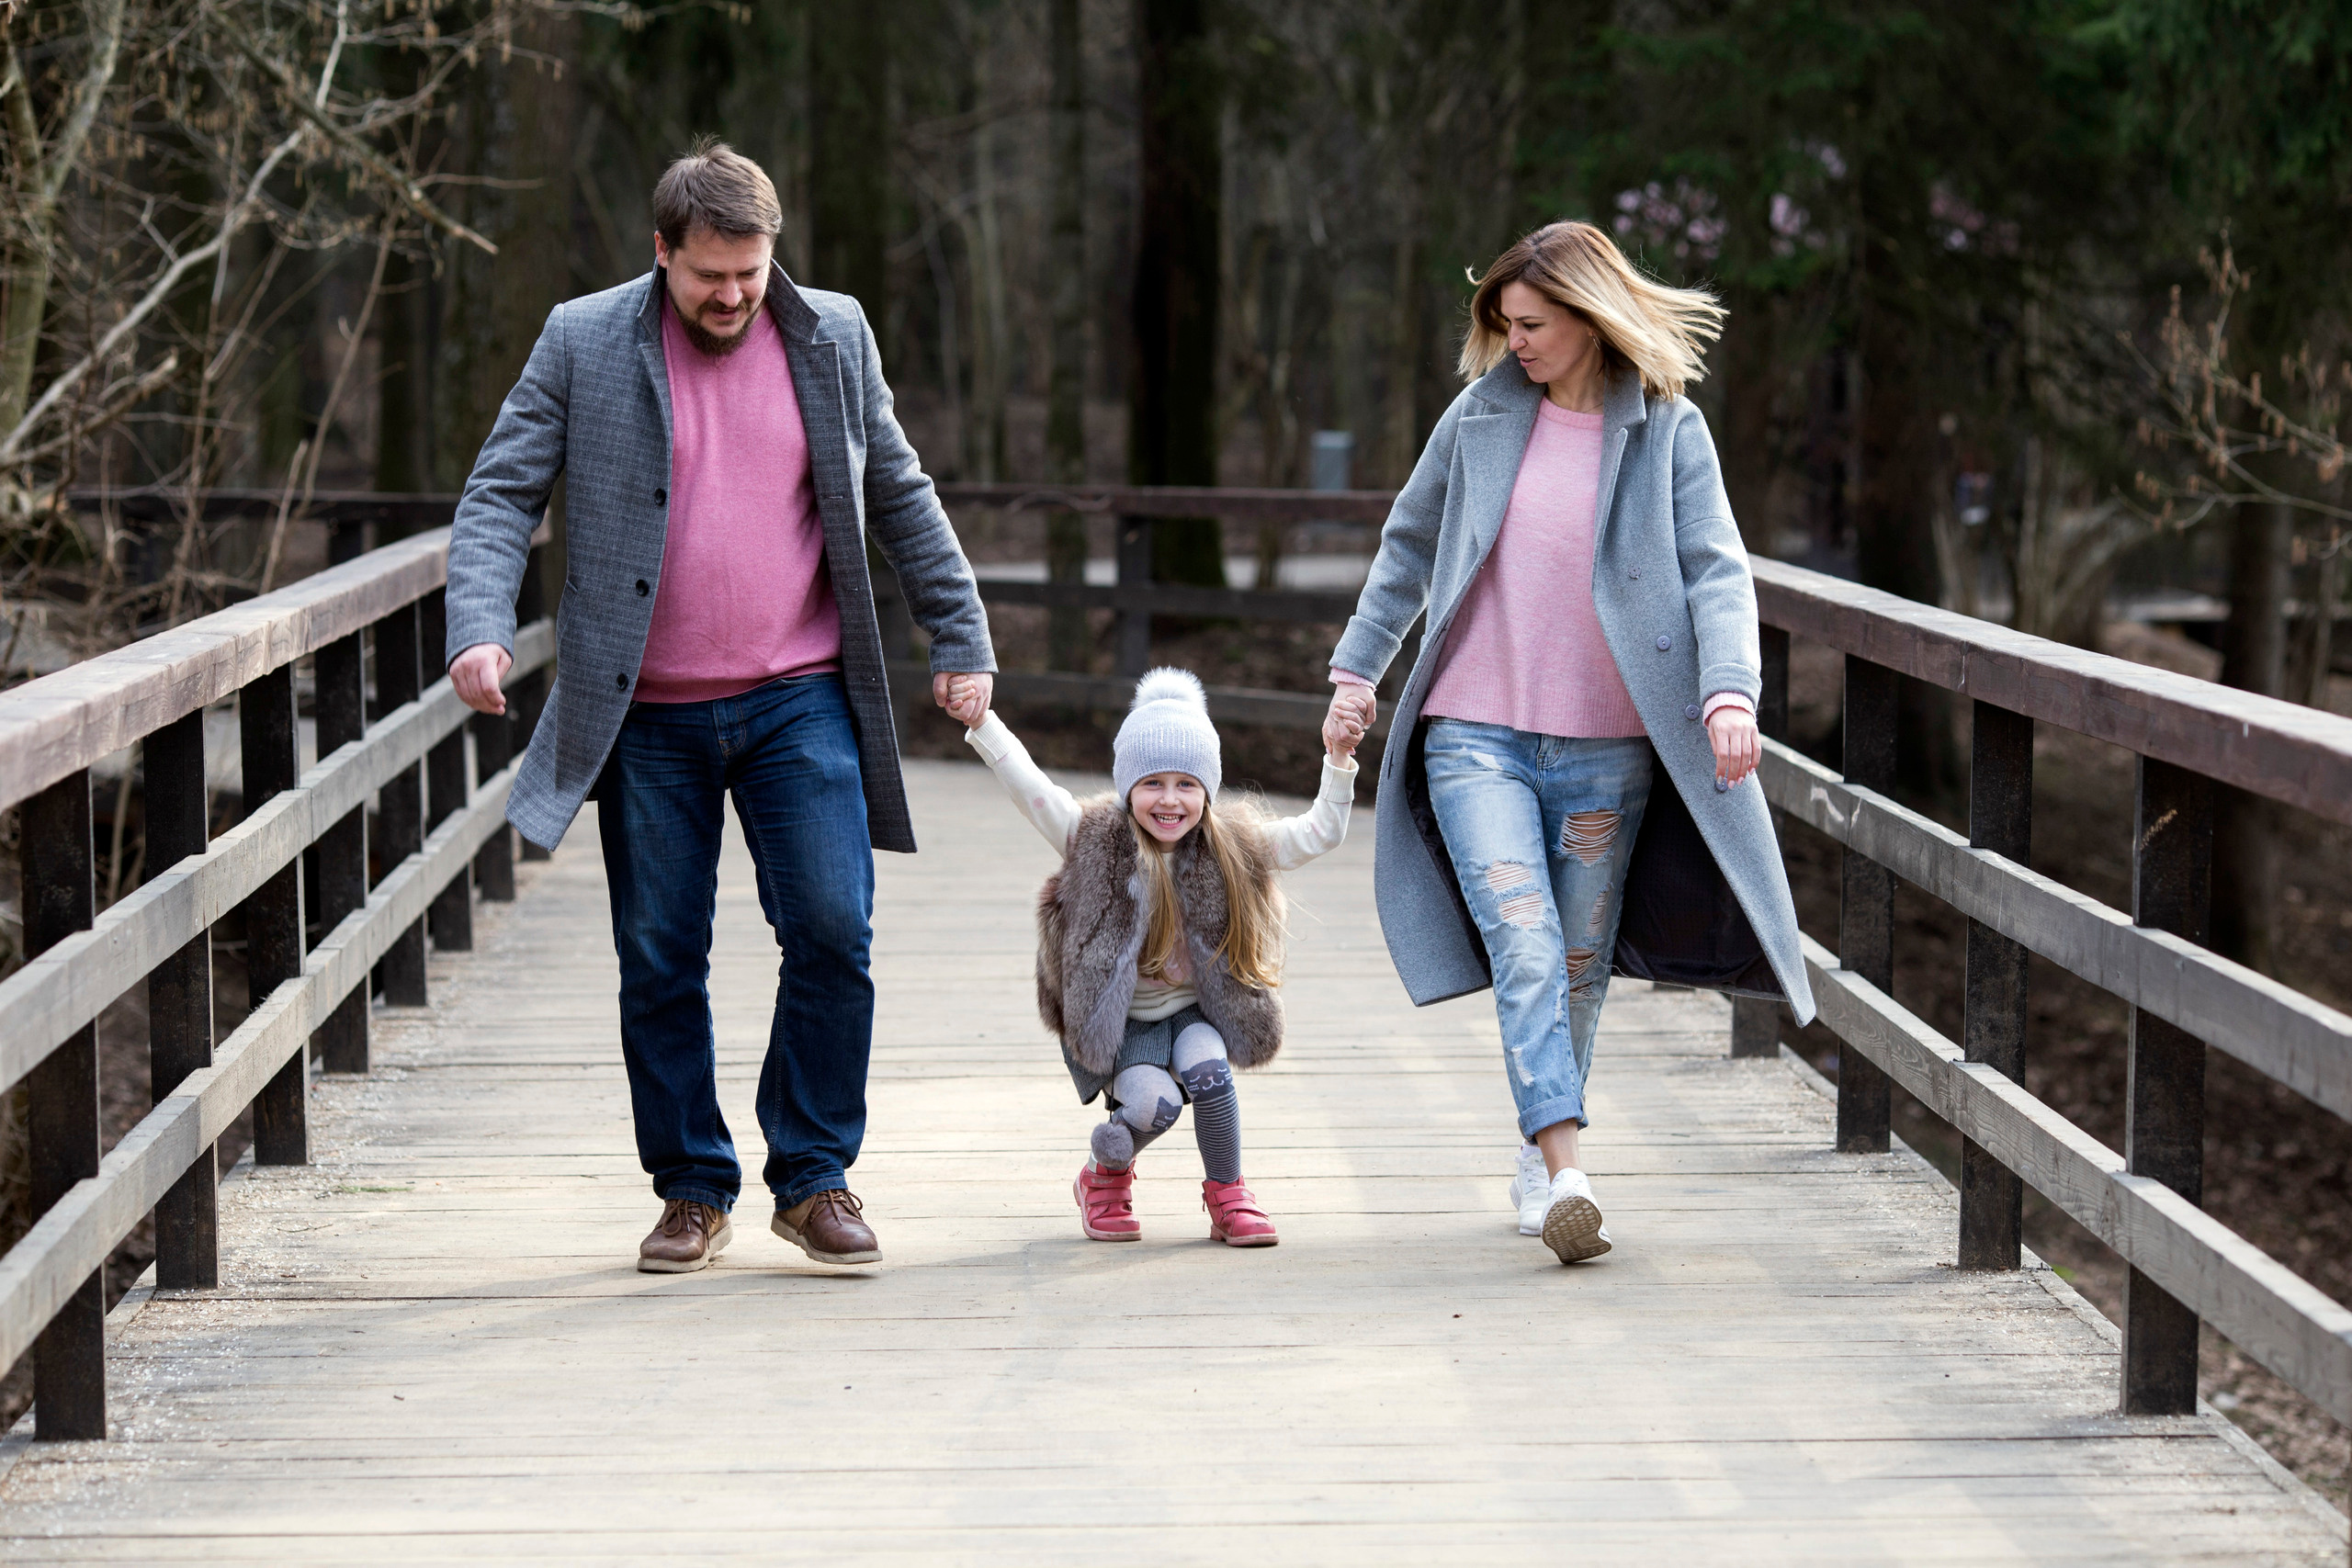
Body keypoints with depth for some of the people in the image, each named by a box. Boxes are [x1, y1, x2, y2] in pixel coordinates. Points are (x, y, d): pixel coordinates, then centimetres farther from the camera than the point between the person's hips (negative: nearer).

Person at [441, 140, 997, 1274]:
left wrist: (961, 637, 13)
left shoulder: (833, 339, 7)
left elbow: (898, 498, 16)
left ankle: (814, 1179, 7)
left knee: (833, 932, -8)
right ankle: (692, 1192, 18)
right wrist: (479, 626, -16)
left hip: (800, 703, 1)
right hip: (648, 719, -1)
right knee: (660, 963, 4)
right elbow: (501, 494, -1)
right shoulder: (583, 345, 1)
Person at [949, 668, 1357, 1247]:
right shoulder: (1097, 842, -9)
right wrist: (981, 724, -30)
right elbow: (1029, 788, -18)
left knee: (1205, 1067, -29)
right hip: (1120, 1024, -2)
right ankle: (1105, 1177, 9)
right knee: (1152, 1101, -26)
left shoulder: (1233, 848, -2)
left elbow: (1319, 834, -2)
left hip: (1195, 1013, 2)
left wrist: (1339, 767, -16)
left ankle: (1227, 1193, -6)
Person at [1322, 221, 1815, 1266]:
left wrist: (1728, 690, -21)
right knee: (1526, 949, -16)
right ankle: (1566, 1171, -24)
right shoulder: (1483, 415, 4)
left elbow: (1717, 569, -6)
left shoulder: (1666, 429, 0)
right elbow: (1408, 544, 17)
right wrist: (1357, 669, 17)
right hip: (1477, 737, 0)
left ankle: (1537, 1152, 27)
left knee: (1580, 967, 8)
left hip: (1607, 748, 0)